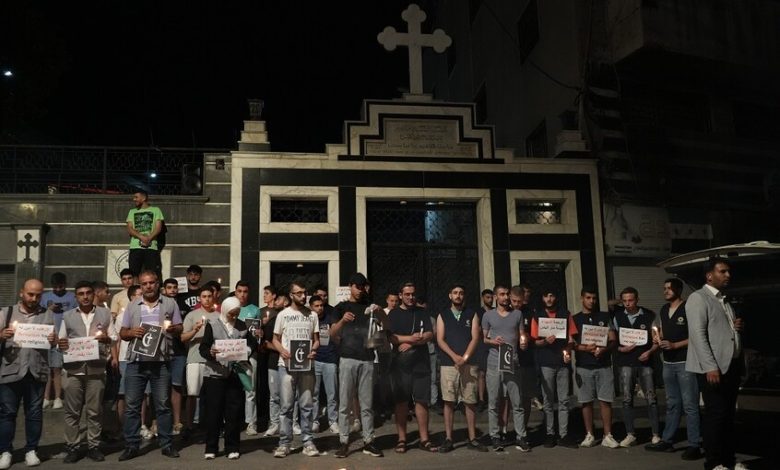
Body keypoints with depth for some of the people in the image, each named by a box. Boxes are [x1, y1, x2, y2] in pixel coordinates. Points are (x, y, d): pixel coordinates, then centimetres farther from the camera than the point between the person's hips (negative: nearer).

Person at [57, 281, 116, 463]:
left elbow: (114, 338, 9)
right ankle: (72, 447, 11)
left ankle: (93, 446, 12)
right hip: (74, 369, 1)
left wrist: (106, 339, -12)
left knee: (94, 411, 4)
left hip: (96, 369, 0)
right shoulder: (68, 316, 10)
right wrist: (61, 344, -12)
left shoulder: (105, 313, 9)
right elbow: (61, 340, 10)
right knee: (72, 411, 3)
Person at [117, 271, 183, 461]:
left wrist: (173, 328, -14)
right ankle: (131, 445, 13)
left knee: (163, 405, 4)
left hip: (160, 362, -2)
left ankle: (166, 444, 12)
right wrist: (132, 332, -10)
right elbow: (122, 332, 12)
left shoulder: (170, 304, 7)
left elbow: (180, 329, 8)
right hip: (136, 362, 2)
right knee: (132, 405, 4)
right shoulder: (132, 306, 12)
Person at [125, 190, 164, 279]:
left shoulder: (155, 210, 12)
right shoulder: (132, 212, 20)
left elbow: (158, 228, 1)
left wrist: (149, 238, -17)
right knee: (134, 274, -4)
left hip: (151, 247, -2)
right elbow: (129, 229, 7)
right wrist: (141, 237, -13)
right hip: (135, 247, 2)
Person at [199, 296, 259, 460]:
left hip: (236, 373, 3)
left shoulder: (242, 326, 10)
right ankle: (211, 448, 13)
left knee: (234, 412, 5)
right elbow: (202, 348, -5)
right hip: (215, 373, -2)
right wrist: (210, 353, -26)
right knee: (213, 411, 2)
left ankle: (232, 448, 15)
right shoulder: (212, 324, 0)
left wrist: (257, 338, -9)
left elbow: (251, 346, 11)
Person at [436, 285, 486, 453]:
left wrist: (464, 358, -12)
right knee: (448, 402, -1)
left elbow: (475, 338, 0)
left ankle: (472, 439, 10)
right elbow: (440, 340, 0)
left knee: (470, 402, 2)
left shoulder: (472, 315, 9)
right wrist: (455, 356, -13)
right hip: (448, 364, 0)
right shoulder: (442, 316, 9)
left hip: (469, 364, 0)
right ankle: (448, 439, 4)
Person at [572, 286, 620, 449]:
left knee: (605, 401, -1)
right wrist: (586, 348, -17)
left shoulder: (605, 317, 10)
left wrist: (604, 349, -15)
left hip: (604, 365, 0)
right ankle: (589, 435, 12)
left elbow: (613, 340, 5)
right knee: (586, 402, 3)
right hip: (584, 366, 0)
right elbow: (571, 343, 0)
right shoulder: (575, 319, 7)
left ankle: (608, 436, 6)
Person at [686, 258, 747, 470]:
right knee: (715, 415, -3)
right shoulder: (698, 298, -7)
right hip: (713, 367, -7)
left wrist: (738, 327, 4)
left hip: (732, 365, 8)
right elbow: (698, 334, -15)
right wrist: (710, 367, -21)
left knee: (729, 414, 11)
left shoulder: (725, 301, 19)